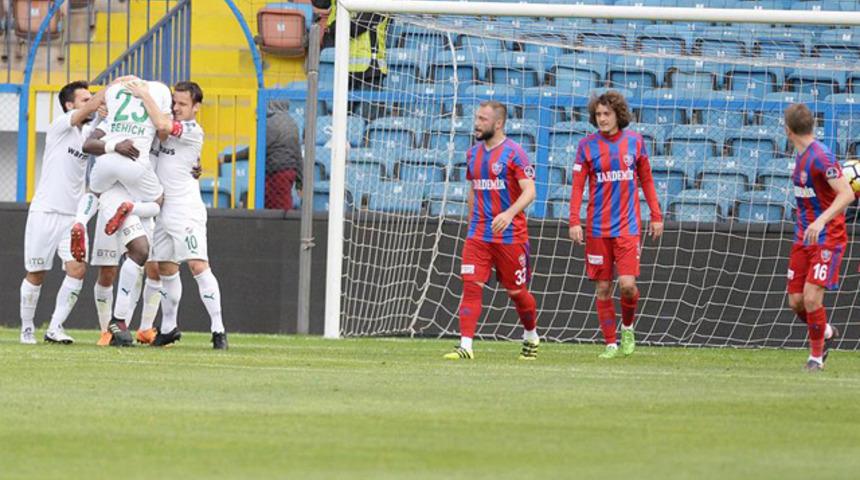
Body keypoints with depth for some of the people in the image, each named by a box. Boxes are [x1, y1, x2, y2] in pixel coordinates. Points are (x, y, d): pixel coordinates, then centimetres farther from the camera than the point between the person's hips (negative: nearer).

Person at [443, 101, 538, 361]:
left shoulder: (513, 152, -10)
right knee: (471, 286, -10)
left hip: (510, 235, -5)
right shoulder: (473, 153, 10)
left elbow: (529, 191, -16)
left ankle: (531, 337, 32)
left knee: (517, 291, 7)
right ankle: (465, 346, -14)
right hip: (478, 233, 5)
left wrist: (510, 213, -32)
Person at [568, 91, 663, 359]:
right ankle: (610, 344, 10)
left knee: (627, 284, -11)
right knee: (603, 288, 2)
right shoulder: (587, 146, 1)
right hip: (597, 228, 0)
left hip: (627, 226, 0)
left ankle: (627, 327, 16)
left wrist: (656, 216, 8)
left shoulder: (634, 142, 4)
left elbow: (646, 181, 12)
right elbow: (578, 186, 0)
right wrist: (574, 221, -10)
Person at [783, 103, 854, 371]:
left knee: (811, 298, -15)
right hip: (803, 238, 8)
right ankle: (826, 333, 32)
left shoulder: (821, 156, -19)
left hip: (827, 239, -8)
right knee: (796, 301, 5)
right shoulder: (802, 156, 9)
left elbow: (847, 194, -26)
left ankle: (816, 355, 4)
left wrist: (821, 220, -36)